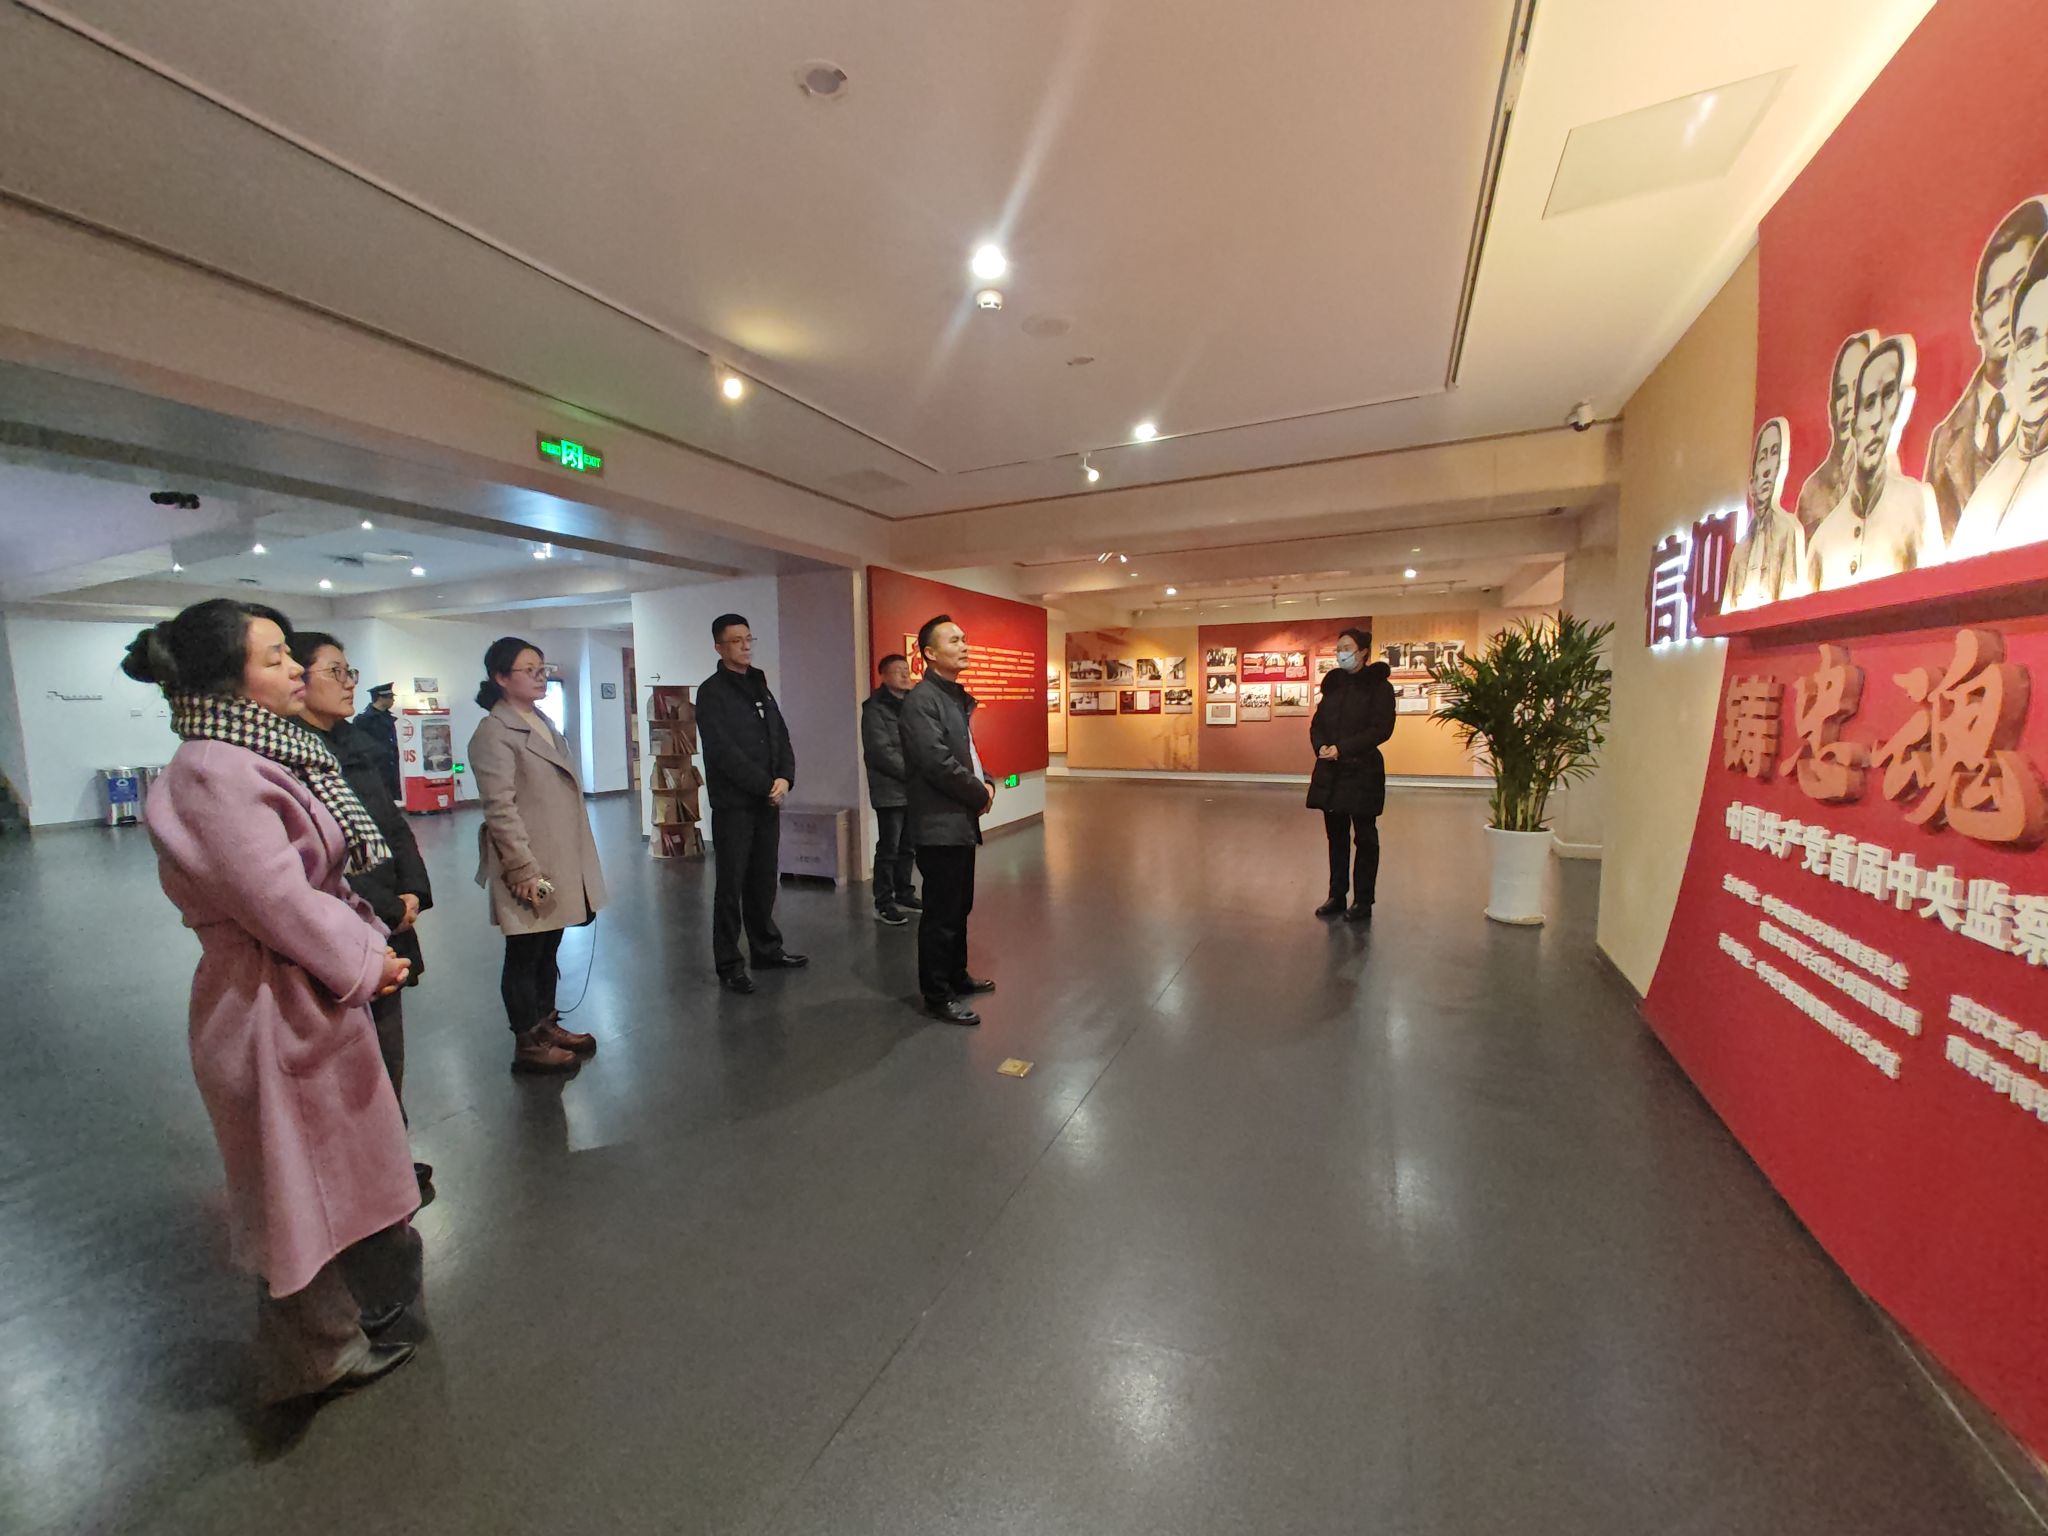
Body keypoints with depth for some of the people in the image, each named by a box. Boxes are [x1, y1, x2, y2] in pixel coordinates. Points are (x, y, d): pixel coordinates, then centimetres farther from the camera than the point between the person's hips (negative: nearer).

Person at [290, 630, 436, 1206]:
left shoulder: (357, 744, 9)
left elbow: (395, 826, 11)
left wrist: (414, 893, -2)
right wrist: (389, 910, -14)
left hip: (387, 926, 7)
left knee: (388, 1051, 17)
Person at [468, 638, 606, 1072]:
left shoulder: (544, 724, 14)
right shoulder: (493, 733, -13)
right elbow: (501, 811, -18)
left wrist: (579, 863, 18)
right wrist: (525, 871, -20)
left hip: (561, 863, 8)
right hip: (530, 867, -8)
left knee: (548, 950, 18)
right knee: (524, 954, 5)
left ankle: (547, 1025, 32)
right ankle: (527, 1045, 18)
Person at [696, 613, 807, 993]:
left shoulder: (761, 688, 16)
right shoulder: (711, 692, -5)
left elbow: (781, 738, 11)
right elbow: (724, 751, -15)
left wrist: (785, 778, -7)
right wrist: (766, 784, -14)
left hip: (768, 802, 6)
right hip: (733, 803, -6)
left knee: (764, 881, 12)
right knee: (731, 886, 0)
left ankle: (766, 949, 25)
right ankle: (729, 964, 9)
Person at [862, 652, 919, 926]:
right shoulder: (875, 708, -7)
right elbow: (881, 751, -15)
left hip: (913, 790, 6)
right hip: (890, 791, -6)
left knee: (908, 847, 13)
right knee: (889, 849, -1)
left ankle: (903, 894, 24)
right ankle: (884, 903, 8)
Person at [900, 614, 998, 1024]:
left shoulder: (958, 697, 14)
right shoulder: (921, 700, -16)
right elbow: (938, 763, -24)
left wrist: (986, 782, 2)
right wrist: (980, 794, -12)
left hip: (961, 821, 9)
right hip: (939, 824, -9)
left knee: (959, 907, 18)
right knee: (941, 912, 0)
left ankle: (956, 976, 33)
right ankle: (937, 995, 13)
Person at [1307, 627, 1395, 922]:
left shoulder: (1379, 686, -4)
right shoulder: (1333, 683, 12)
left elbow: (1381, 729, -13)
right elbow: (1317, 723, 11)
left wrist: (1342, 748, -19)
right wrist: (1321, 746, -10)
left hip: (1363, 771, -5)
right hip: (1330, 771, 5)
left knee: (1364, 838, 4)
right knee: (1336, 836, 11)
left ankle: (1363, 901, 13)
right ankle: (1337, 896, 20)